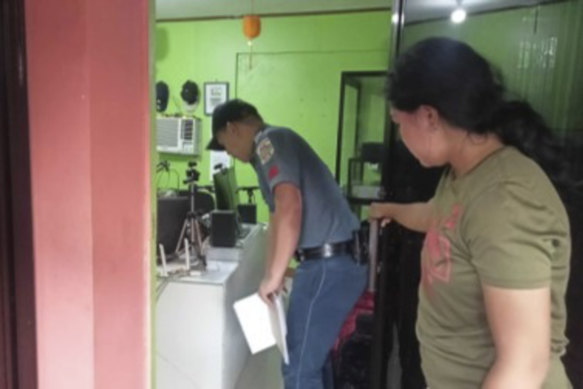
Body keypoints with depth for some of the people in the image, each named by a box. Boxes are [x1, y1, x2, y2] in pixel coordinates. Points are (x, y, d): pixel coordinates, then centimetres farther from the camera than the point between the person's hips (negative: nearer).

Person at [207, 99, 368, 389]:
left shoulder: (269, 141, -10)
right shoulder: (273, 146, 21)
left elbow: (289, 206, -26)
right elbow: (279, 216, 24)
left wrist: (274, 276, -18)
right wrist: (271, 276, 25)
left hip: (327, 266, -10)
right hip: (336, 262, 10)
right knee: (314, 355, 23)